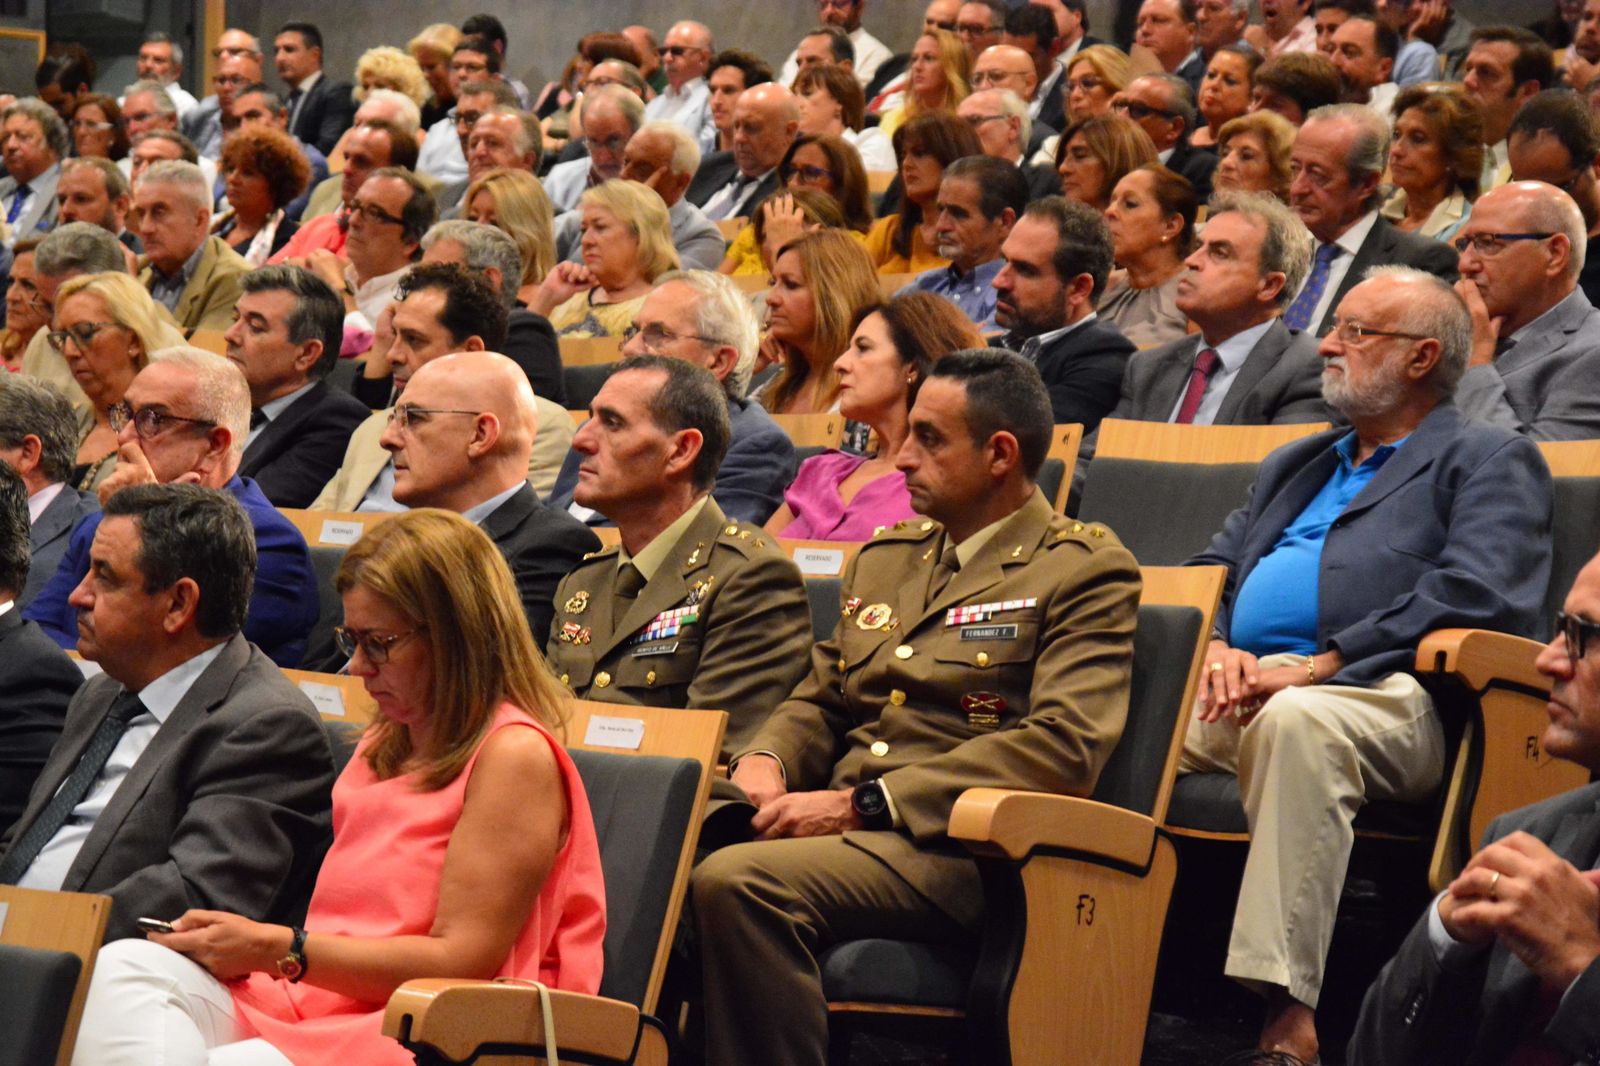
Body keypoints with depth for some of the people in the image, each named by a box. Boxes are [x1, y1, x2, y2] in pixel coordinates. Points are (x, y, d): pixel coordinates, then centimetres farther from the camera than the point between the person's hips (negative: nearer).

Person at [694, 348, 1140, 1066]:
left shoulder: (1086, 570, 2)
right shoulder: (884, 557, 25)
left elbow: (1063, 745, -11)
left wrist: (861, 804, -15)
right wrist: (762, 762, 2)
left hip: (950, 845, -6)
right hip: (840, 831, 7)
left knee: (735, 880, -33)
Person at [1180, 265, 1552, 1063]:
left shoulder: (1489, 461, 12)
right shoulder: (1296, 466, 35)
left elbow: (1479, 596, -6)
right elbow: (1214, 568, 26)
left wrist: (1320, 666, -13)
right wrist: (1219, 646, 1)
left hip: (1378, 694, -6)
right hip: (1240, 684, 6)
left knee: (1295, 721, -41)